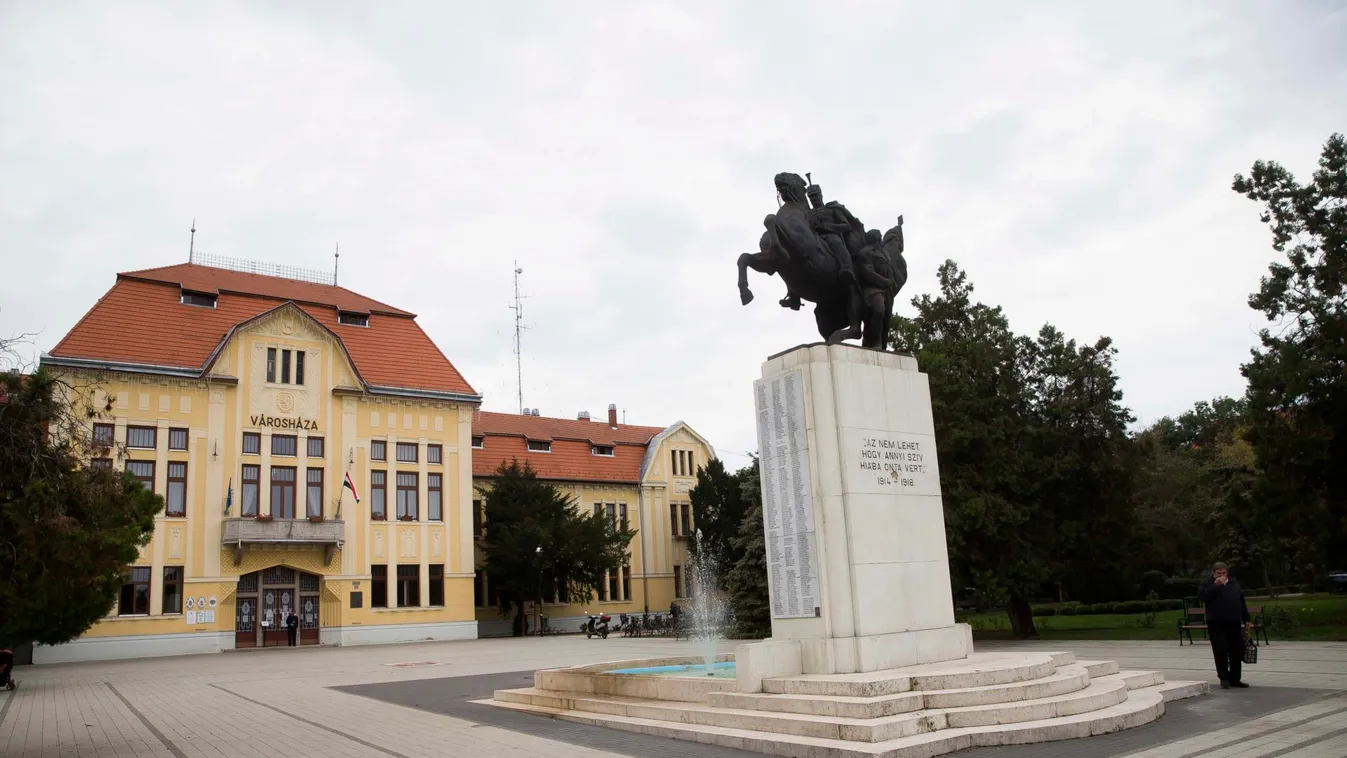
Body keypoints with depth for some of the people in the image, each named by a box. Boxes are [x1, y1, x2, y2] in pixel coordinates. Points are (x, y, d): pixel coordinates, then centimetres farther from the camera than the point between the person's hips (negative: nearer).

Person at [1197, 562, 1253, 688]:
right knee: (1221, 651, -6)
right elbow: (1201, 596, -17)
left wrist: (1246, 620, 18)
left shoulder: (1234, 582, 15)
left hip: (1235, 623, 5)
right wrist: (1215, 585, -20)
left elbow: (1242, 601, 20)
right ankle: (1224, 679, 5)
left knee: (1237, 652, 7)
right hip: (1216, 623, -5)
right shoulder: (1207, 583, 1)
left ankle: (1235, 679, 18)